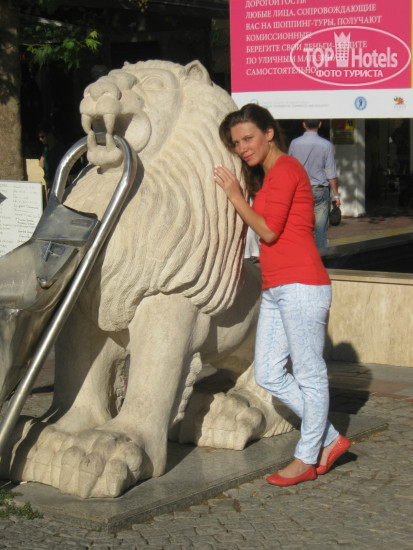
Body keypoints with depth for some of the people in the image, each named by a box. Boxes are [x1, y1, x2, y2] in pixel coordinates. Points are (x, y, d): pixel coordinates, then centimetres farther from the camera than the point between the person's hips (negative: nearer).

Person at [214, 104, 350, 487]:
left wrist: (236, 196, -4)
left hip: (301, 286, -10)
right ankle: (329, 440, 20)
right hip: (275, 289, 10)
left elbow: (269, 230, -13)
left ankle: (307, 458, 11)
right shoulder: (266, 176, 20)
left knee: (309, 373, 2)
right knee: (268, 376, 10)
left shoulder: (285, 169, -9)